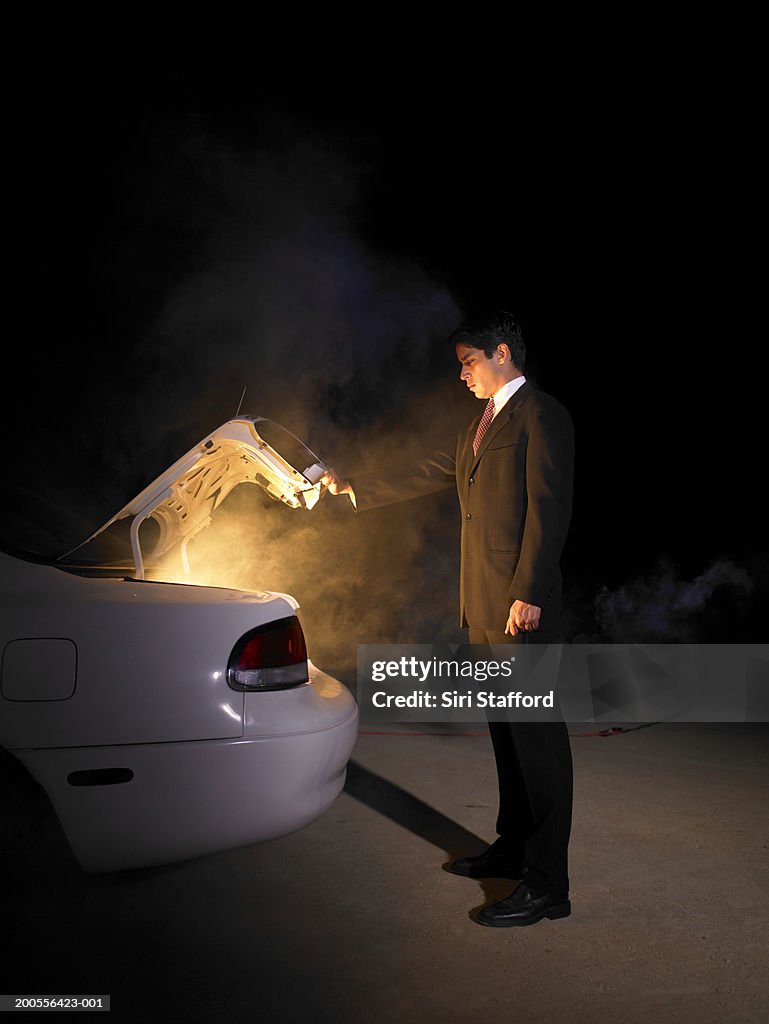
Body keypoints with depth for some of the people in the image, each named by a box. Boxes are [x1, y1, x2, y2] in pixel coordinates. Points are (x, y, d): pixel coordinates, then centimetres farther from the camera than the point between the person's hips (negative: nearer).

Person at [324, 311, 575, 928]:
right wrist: (354, 490, 30)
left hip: (521, 605, -9)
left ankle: (546, 885, 0)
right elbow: (429, 476, 27)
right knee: (506, 730, 16)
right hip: (483, 606, 9)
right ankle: (512, 848, 29)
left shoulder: (540, 415, -8)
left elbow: (549, 508, -16)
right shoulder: (482, 425, 21)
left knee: (536, 734, -6)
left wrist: (528, 593, -21)